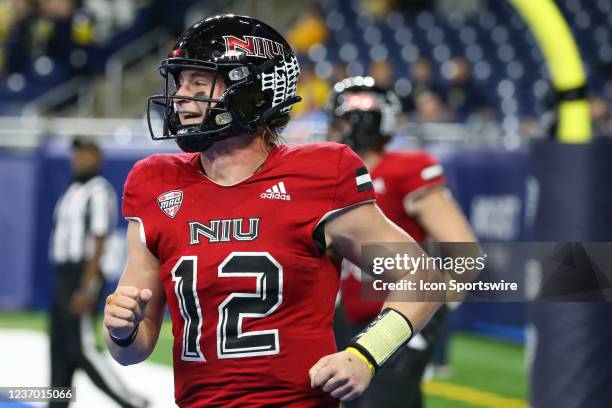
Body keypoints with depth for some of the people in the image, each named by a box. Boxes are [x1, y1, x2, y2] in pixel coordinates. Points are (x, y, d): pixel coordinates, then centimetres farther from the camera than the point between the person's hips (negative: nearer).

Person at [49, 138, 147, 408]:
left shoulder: (98, 192, -12)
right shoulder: (73, 192, 17)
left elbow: (98, 243, -19)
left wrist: (86, 289, -25)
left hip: (84, 278, -10)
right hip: (64, 276, 10)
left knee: (82, 349, -12)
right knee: (60, 348, 10)